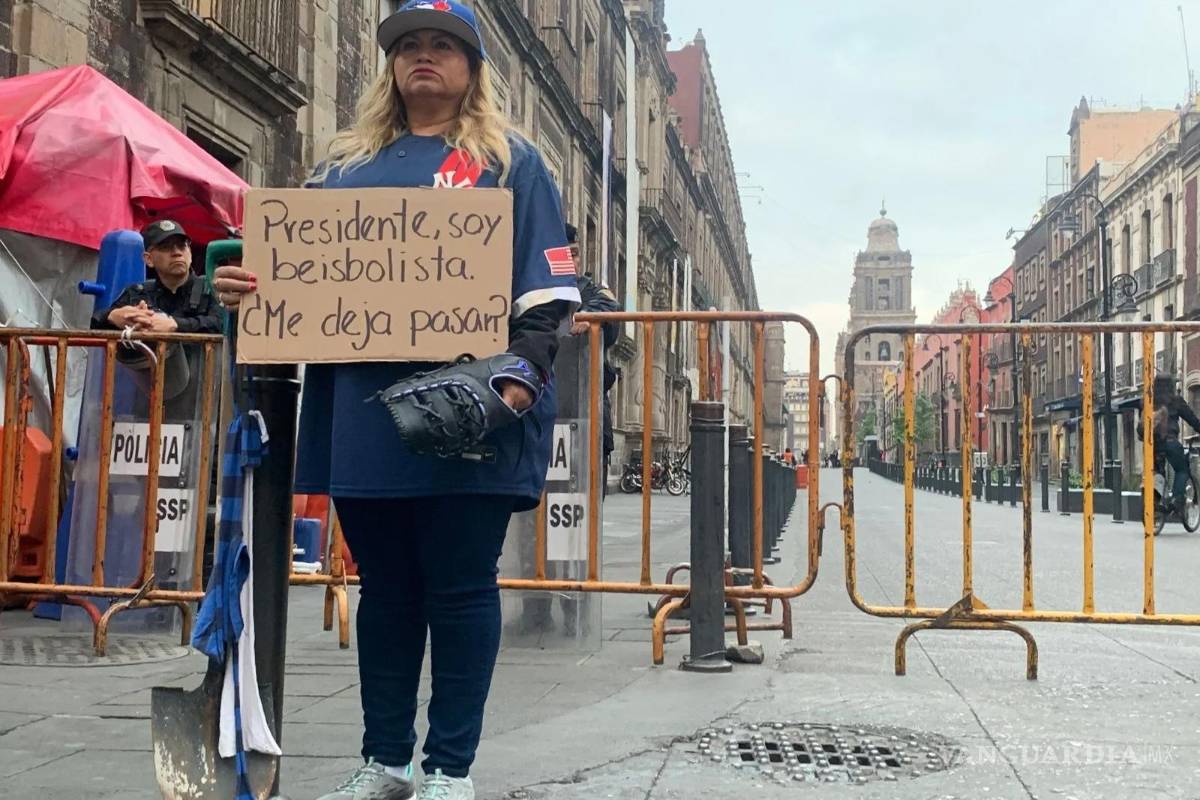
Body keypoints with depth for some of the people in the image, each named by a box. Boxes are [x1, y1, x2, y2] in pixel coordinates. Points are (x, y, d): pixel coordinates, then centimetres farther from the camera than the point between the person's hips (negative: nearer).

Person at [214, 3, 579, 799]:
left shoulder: (509, 160, 8)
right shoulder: (347, 164, 20)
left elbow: (546, 289, -1)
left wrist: (521, 372, -16)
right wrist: (249, 286, -1)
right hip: (363, 415, 5)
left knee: (460, 589, 0)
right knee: (385, 588, 11)